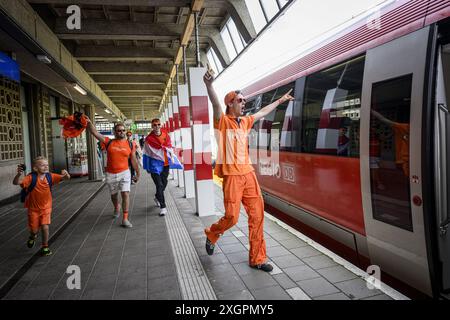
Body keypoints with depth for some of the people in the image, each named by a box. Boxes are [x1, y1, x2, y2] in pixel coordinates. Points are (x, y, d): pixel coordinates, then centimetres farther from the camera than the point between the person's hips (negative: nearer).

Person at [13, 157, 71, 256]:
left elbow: (66, 178, -9)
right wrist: (19, 174, -47)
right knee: (34, 229, 9)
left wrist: (65, 174, -32)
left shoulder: (50, 176, -9)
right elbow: (16, 182, -28)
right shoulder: (31, 178, -18)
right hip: (33, 209, -1)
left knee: (45, 227, -8)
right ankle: (33, 236, 48)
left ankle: (45, 247, 14)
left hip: (46, 208, 1)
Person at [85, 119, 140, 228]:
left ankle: (125, 219, -5)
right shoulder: (108, 142, -2)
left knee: (125, 194, -13)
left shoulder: (130, 144, -1)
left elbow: (133, 160, 5)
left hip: (124, 173, -1)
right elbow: (94, 132, -9)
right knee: (114, 195, 20)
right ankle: (116, 208, 52)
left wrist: (138, 173, 9)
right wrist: (89, 122, -24)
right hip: (111, 174, 2)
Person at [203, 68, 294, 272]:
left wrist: (281, 100, 41)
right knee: (232, 217, -4)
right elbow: (216, 104, -25)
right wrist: (209, 85, -44)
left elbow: (263, 112, 31)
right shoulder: (223, 121, -4)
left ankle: (257, 259, 18)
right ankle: (211, 234, 30)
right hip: (232, 175, -6)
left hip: (248, 173, 7)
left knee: (257, 214, 5)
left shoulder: (245, 122, 15)